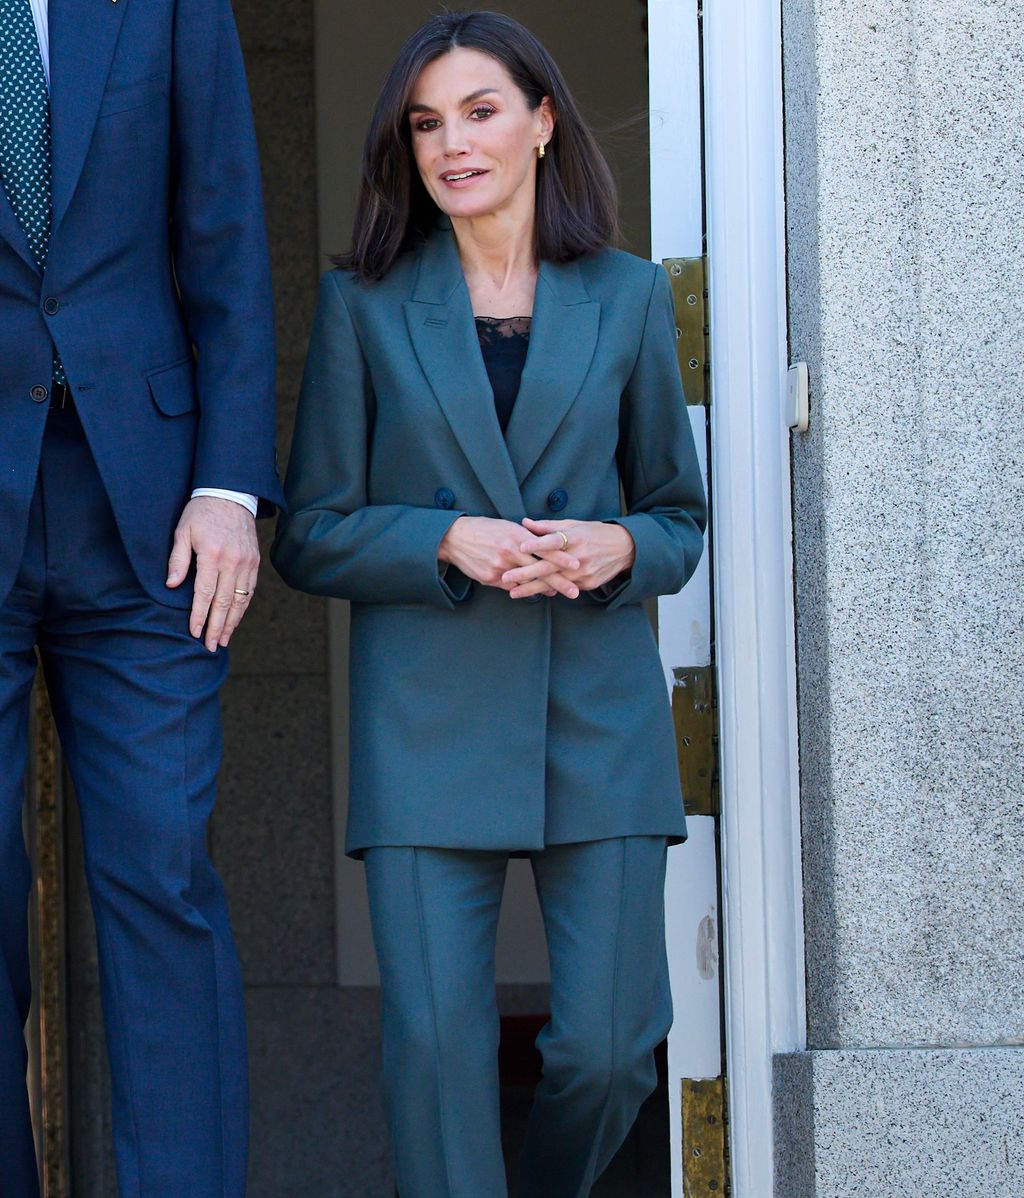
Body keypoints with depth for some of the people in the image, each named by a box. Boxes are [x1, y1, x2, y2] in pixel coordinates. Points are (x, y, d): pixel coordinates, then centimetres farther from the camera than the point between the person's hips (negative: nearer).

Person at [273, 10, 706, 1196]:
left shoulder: (628, 298, 9)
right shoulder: (363, 303, 6)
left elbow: (679, 517, 15)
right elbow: (311, 534, 5)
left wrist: (620, 546, -8)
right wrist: (450, 542, -12)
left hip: (600, 709, 1)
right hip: (428, 716, -1)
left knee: (608, 1045, -3)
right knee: (435, 1040, -10)